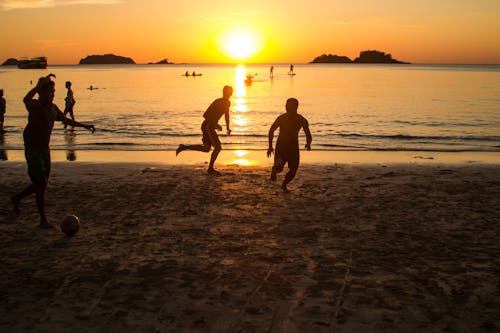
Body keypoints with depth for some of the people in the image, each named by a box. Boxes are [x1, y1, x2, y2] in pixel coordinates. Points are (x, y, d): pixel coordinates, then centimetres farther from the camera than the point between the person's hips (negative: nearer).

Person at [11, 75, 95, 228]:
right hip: (32, 151, -8)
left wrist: (84, 125, 18)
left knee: (41, 185, 15)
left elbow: (65, 120, 23)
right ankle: (43, 220, 8)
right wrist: (40, 84, -39)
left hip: (45, 151, 8)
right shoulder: (35, 106, -17)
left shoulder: (53, 108, 7)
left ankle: (17, 198, 38)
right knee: (41, 185, -7)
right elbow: (26, 99, -42)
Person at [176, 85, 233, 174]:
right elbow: (205, 115, -23)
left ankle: (183, 147, 21)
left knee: (206, 149, 15)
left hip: (210, 127, 9)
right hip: (207, 126, -9)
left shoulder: (227, 103, 8)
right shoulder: (218, 102, -19)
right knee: (218, 147, -10)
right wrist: (216, 124, -23)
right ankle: (210, 168, -1)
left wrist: (228, 128, 18)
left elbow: (226, 115, 25)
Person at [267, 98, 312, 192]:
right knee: (279, 168, -16)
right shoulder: (281, 118, -13)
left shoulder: (302, 120, -9)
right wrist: (270, 146, 0)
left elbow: (309, 136, -1)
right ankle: (274, 170, 22)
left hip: (294, 146, 2)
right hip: (281, 145, -2)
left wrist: (308, 144, -23)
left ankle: (284, 185, 25)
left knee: (293, 170, -1)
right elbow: (271, 130, 2)